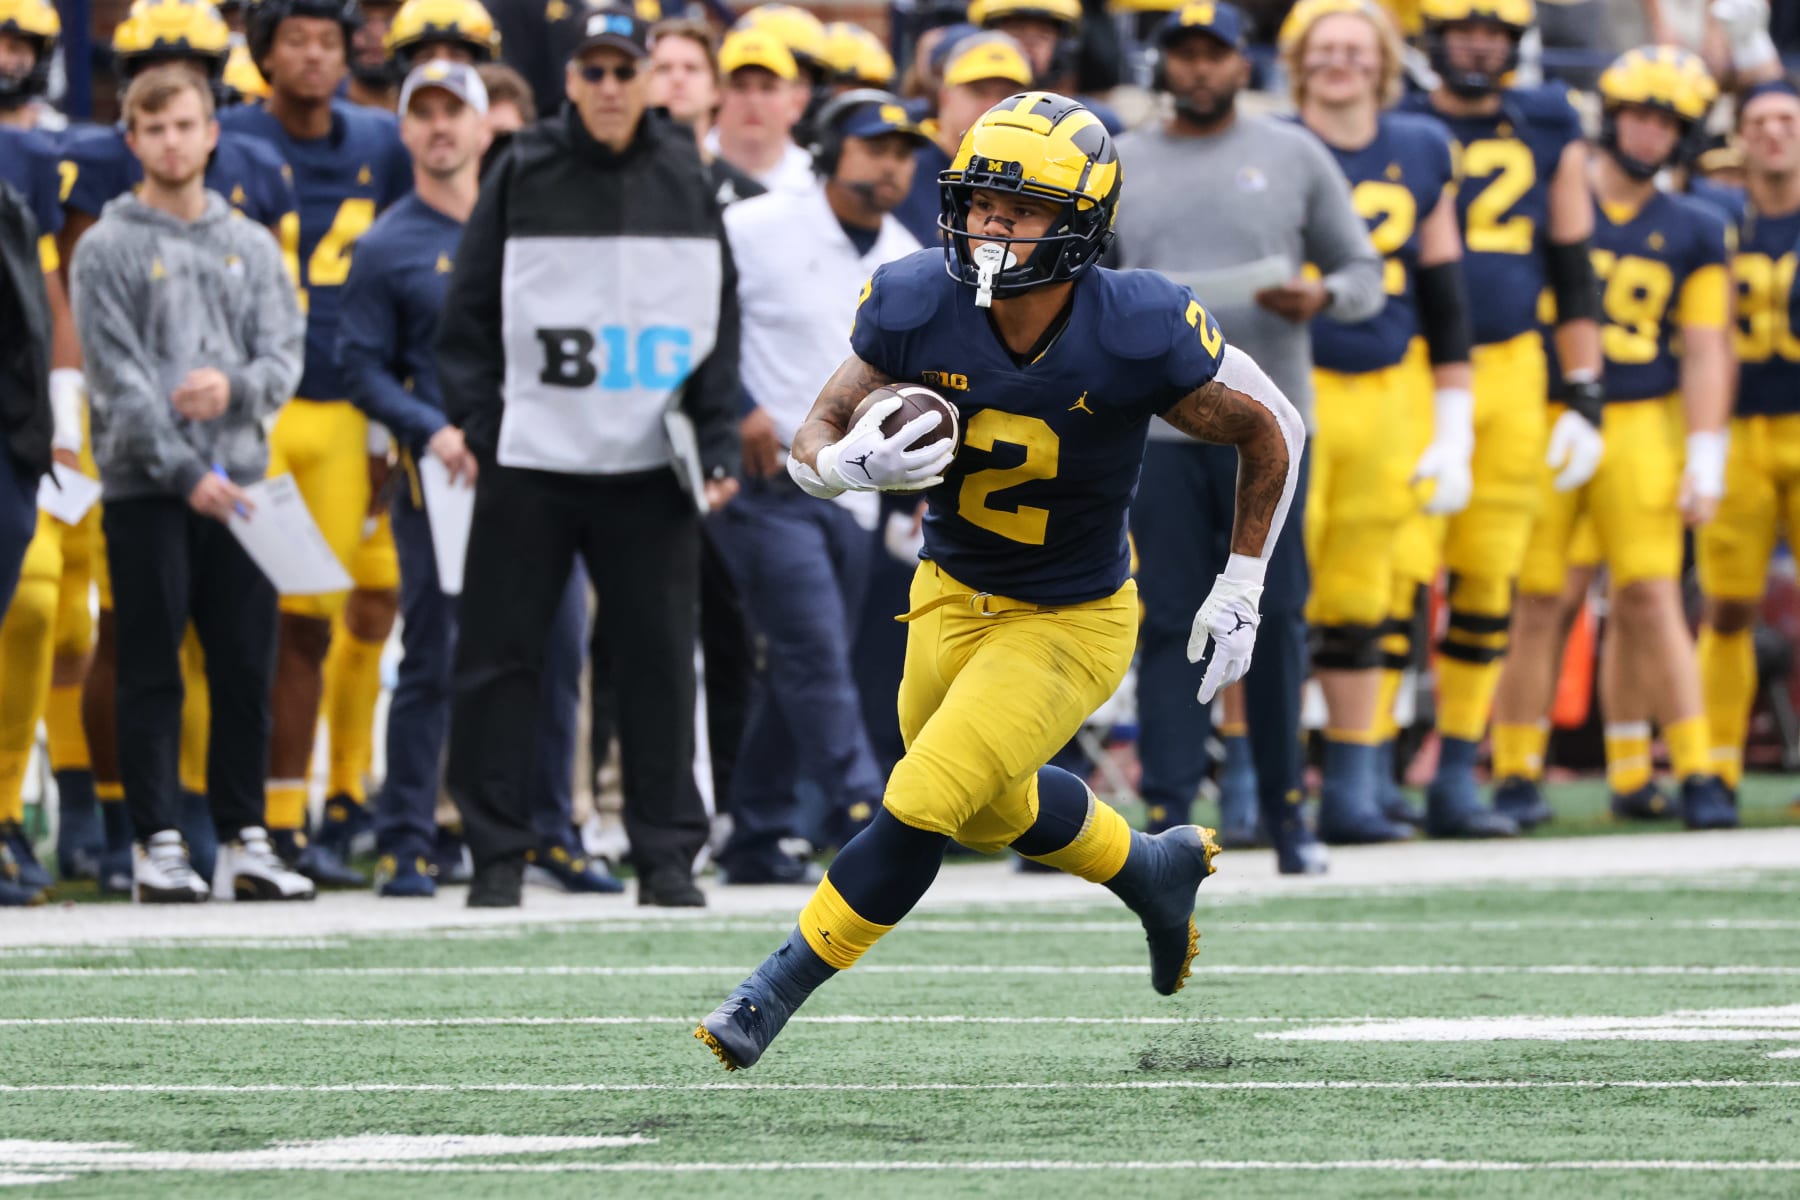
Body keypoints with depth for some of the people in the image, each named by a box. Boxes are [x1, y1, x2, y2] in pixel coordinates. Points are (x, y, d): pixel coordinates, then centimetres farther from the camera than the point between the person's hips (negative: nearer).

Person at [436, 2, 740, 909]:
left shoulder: (684, 181, 9)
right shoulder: (524, 176, 2)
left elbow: (718, 324, 11)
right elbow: (471, 315, 4)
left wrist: (718, 445, 3)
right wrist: (475, 424, -6)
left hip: (651, 465, 2)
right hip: (530, 461, -2)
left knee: (660, 662, 3)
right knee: (499, 657, -1)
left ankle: (667, 853, 11)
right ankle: (497, 853, 7)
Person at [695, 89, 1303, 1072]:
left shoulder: (1140, 335, -28)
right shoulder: (919, 308, -21)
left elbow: (1271, 432, -11)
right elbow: (814, 438, -9)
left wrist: (1240, 589, -7)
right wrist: (849, 465, -34)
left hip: (1071, 623, -5)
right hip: (953, 597, 5)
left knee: (920, 806, -14)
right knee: (992, 808, 25)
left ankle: (776, 990, 3)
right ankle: (1153, 868, 52)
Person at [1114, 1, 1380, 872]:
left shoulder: (1292, 155, 10)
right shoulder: (1118, 167, 13)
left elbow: (1365, 275, 10)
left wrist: (1321, 297, -10)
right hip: (1159, 429, 0)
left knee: (1275, 619, 0)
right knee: (1169, 620, -4)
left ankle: (1283, 811, 7)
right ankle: (1169, 814, -3)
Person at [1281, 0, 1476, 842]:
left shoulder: (1421, 153, 8)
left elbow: (1444, 298, 12)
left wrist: (1452, 433, 8)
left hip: (1390, 394, 4)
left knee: (1359, 607, 8)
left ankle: (1352, 795, 14)